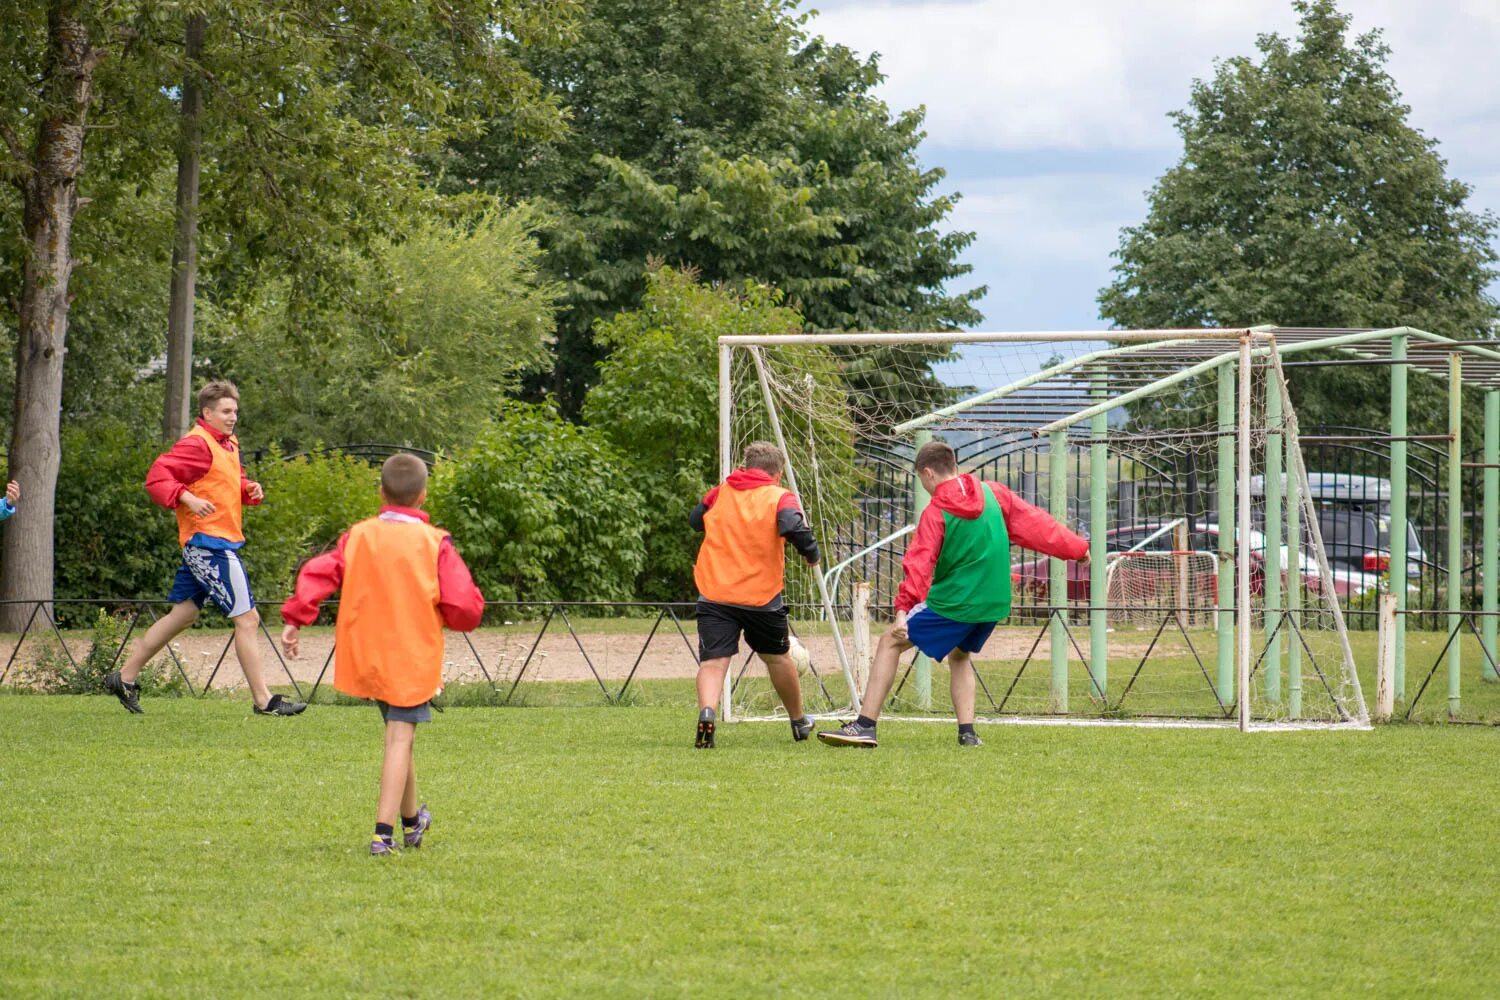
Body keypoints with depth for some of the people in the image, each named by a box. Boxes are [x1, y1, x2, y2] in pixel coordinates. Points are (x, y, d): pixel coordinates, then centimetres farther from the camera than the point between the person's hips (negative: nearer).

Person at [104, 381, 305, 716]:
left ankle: (125, 678, 22)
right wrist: (188, 498, -32)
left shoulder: (228, 445, 17)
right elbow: (157, 477, -19)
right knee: (247, 619, -8)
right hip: (209, 542, -10)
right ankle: (264, 701, -5)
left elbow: (234, 483, 31)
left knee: (183, 614, 15)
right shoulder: (197, 445, -13)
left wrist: (250, 490, 9)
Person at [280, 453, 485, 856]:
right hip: (412, 657, -4)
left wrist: (295, 620, -6)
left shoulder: (358, 536, 2)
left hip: (366, 655, 4)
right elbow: (464, 608, -12)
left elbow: (317, 574, -9)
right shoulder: (434, 544, -8)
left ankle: (411, 820, 36)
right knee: (400, 740, -6)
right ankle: (384, 832, -17)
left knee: (398, 735, 22)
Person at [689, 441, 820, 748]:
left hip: (714, 595, 1)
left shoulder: (720, 492, 10)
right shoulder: (780, 497, -1)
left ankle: (707, 711, -37)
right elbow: (794, 527, -20)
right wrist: (812, 554, -3)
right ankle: (799, 722, 38)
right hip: (761, 596, -1)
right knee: (777, 656, 21)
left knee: (713, 661, -8)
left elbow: (694, 520, 24)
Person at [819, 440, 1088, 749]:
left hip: (952, 603, -6)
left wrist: (903, 610, -25)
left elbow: (919, 565, -18)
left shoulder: (935, 513, -10)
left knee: (889, 644, 2)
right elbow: (1034, 523, 9)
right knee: (960, 655, 28)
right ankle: (967, 732, 12)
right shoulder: (993, 494, 4)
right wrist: (1077, 549, 19)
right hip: (995, 603, 6)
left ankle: (865, 726, -5)